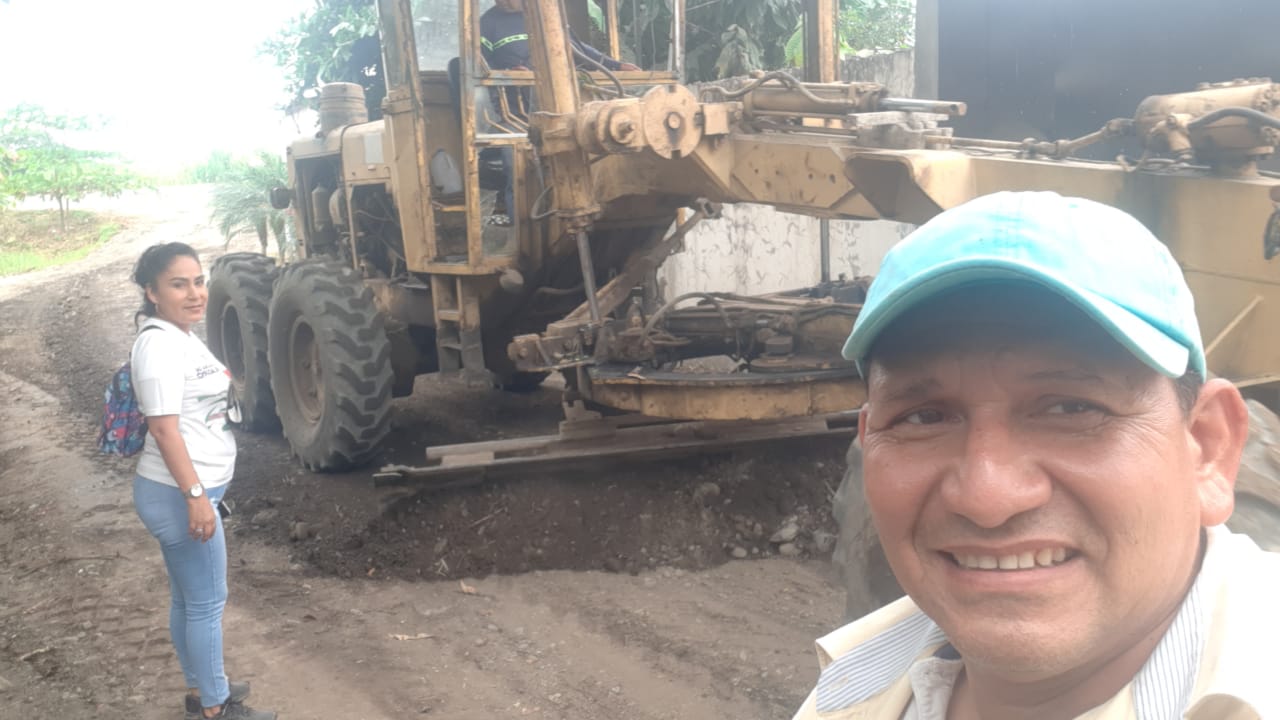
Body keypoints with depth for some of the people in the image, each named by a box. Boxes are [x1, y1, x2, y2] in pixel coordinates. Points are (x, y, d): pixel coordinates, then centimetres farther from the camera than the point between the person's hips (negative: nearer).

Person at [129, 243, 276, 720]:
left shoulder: (180, 336, 10)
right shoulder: (160, 345, -20)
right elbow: (164, 428, -25)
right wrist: (196, 496, -26)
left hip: (189, 489, 10)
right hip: (178, 494, -10)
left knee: (187, 598, 19)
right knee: (206, 602, 1)